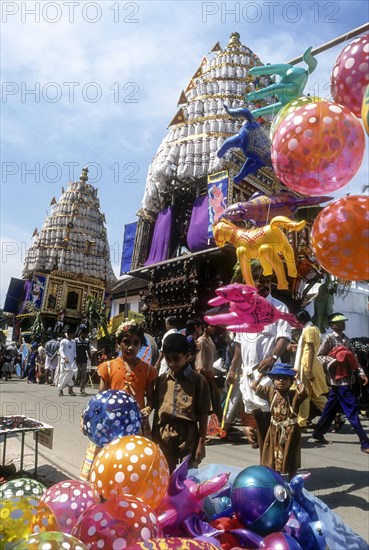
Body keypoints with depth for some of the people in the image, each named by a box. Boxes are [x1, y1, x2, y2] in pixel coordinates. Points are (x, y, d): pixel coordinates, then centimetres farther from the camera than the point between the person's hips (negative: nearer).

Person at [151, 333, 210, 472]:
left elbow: (203, 414, -5)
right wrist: (154, 438, 10)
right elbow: (157, 410, 9)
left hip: (188, 436, -3)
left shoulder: (198, 380, -9)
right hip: (165, 437, 4)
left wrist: (201, 443, -6)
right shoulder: (162, 379, 2)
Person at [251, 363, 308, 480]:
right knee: (273, 459, 15)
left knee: (290, 460, 13)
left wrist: (297, 379, -22)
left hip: (290, 431, -3)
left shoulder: (294, 395, -13)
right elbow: (253, 385, -4)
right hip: (275, 431, 3)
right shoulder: (271, 392, -3)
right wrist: (262, 374, -4)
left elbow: (304, 391, -34)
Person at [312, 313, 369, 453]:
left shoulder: (345, 338, 15)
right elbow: (319, 356, -8)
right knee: (352, 410, -6)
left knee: (331, 408, 14)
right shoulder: (329, 338, -8)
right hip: (338, 380, -8)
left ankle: (318, 433, 26)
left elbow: (352, 357, 15)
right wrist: (334, 361, -20)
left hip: (347, 379, 8)